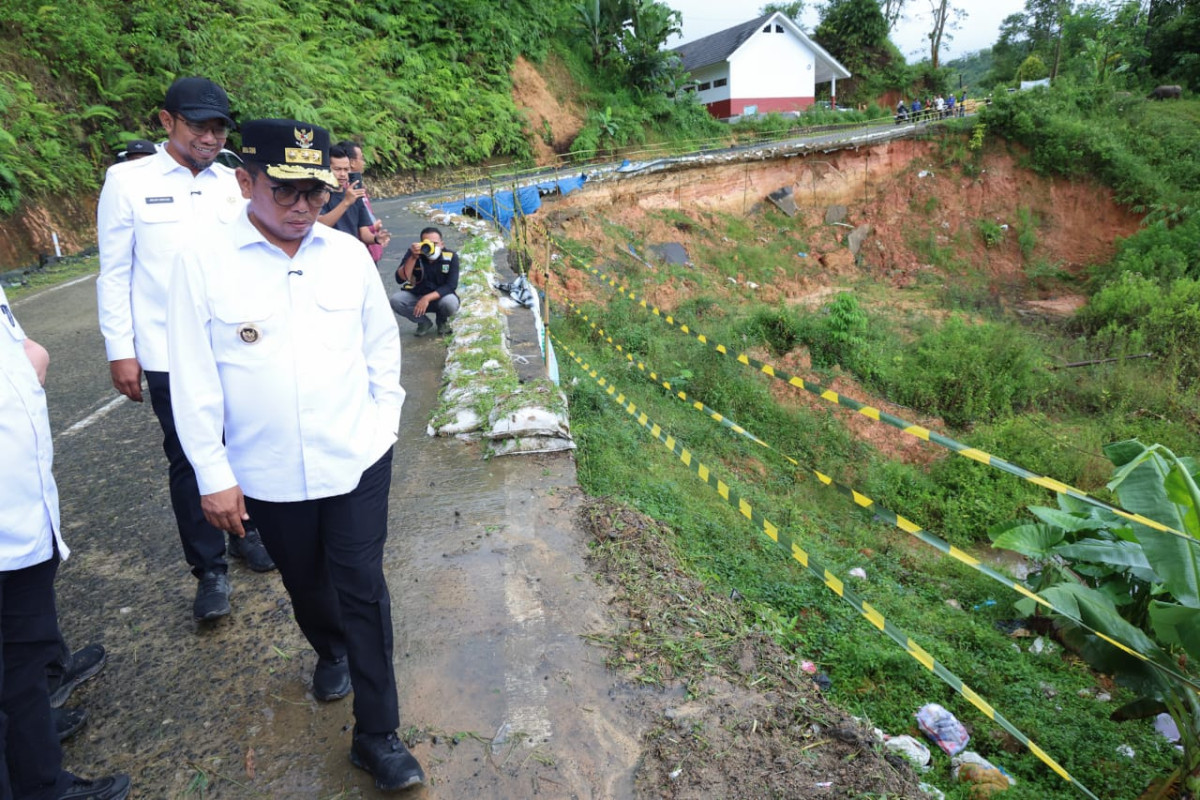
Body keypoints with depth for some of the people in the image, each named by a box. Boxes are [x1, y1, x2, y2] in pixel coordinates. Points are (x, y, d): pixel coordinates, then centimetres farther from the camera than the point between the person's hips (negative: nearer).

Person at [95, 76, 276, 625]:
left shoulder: (233, 183, 6)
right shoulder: (128, 181, -3)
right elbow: (115, 271, -2)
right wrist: (120, 351, -6)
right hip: (170, 353, -3)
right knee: (188, 460, 6)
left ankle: (244, 531, 37)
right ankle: (209, 569, 19)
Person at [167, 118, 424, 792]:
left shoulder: (349, 254, -2)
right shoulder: (206, 264, -9)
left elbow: (382, 343, 8)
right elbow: (194, 381, -6)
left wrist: (384, 420, 4)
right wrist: (213, 475, -5)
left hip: (357, 462, 1)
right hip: (269, 476, 0)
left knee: (362, 589, 3)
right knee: (306, 583, 20)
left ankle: (378, 735, 16)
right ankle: (331, 652, 52)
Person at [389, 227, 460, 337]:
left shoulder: (451, 257, -17)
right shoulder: (413, 253, -15)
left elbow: (451, 286, -20)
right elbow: (400, 279, -22)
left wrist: (427, 298, -31)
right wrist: (413, 257, -35)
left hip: (440, 297, -2)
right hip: (415, 295, 2)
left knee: (451, 303, -36)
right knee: (396, 300, -25)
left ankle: (443, 320, 4)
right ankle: (424, 322, 2)